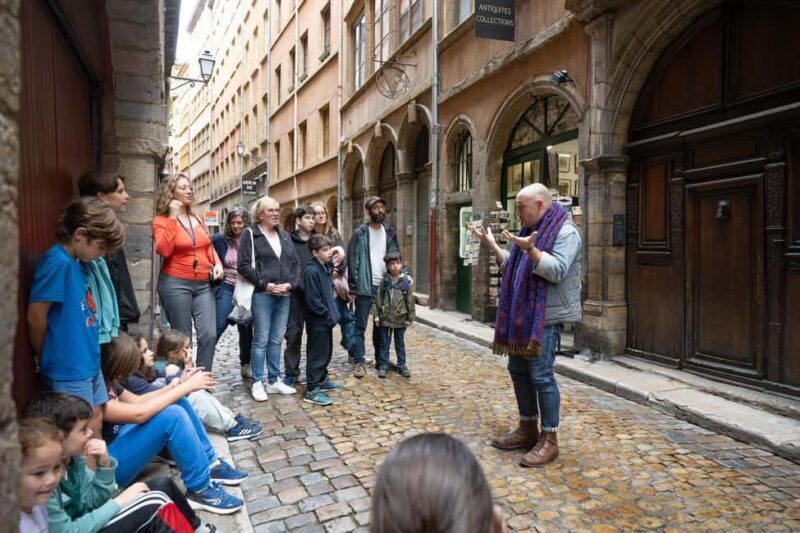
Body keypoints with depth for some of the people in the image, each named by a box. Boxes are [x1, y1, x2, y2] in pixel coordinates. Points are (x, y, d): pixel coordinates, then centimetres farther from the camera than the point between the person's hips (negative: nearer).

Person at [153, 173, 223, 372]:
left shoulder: (197, 219, 14)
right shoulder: (161, 220, -2)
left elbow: (209, 246, 22)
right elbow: (164, 250, -19)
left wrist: (217, 264, 3)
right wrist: (172, 217, -16)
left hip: (203, 284, 5)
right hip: (175, 284, -5)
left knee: (209, 334, -3)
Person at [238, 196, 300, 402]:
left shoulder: (285, 236, 15)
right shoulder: (250, 235, -2)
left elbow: (295, 263, 13)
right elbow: (243, 265, -9)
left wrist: (291, 283, -4)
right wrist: (265, 284, -14)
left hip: (284, 296, 5)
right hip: (262, 295, -5)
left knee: (277, 340, 12)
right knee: (261, 340, 0)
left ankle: (275, 379, 22)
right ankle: (257, 383, 10)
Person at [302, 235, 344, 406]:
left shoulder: (326, 268, 9)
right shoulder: (311, 271, -20)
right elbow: (313, 300, -22)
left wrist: (333, 312, 10)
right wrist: (329, 315, -17)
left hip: (327, 320, 9)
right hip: (318, 321, -9)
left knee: (326, 353, 20)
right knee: (317, 355, -2)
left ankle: (322, 380, 35)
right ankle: (311, 390, 7)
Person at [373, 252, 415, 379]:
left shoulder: (406, 280, -3)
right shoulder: (384, 281, -2)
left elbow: (410, 301, 0)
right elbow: (378, 299, 2)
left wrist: (409, 318, 1)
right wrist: (377, 316, -1)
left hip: (400, 318, 0)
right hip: (385, 318, 0)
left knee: (400, 343, 12)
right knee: (385, 343, 9)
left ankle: (402, 365, 22)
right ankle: (383, 365, 18)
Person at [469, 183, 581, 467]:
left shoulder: (565, 231, -12)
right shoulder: (530, 230, 16)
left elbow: (557, 271, -24)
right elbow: (512, 266, 20)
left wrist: (530, 249, -35)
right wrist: (491, 244, 16)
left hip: (546, 316, -9)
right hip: (523, 314, 9)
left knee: (541, 375, -6)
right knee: (518, 369, 13)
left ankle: (549, 440, 8)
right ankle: (528, 429, 27)